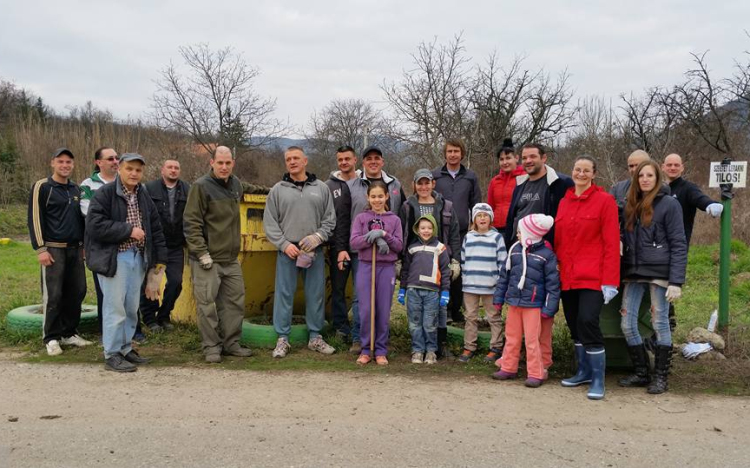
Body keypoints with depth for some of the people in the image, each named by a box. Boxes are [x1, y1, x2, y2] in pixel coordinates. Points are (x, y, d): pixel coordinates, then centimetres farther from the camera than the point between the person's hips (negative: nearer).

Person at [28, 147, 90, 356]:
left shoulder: (76, 189, 15)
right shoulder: (42, 187, -3)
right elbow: (35, 219, -7)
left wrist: (83, 245, 17)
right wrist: (40, 249, -13)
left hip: (75, 249, 6)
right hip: (53, 249, -6)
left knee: (77, 291, 5)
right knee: (53, 295, -3)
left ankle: (68, 333, 17)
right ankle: (51, 338, 6)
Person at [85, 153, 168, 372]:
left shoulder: (144, 198, 14)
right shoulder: (104, 194, -8)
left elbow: (156, 230, 16)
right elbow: (95, 225, -19)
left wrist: (160, 259, 10)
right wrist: (128, 230, -16)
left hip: (137, 258, 7)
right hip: (113, 259, -6)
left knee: (131, 308, 11)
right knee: (115, 307, -4)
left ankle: (125, 348, 24)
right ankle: (111, 355, 5)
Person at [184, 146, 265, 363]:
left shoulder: (235, 183, 11)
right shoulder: (201, 186, -9)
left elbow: (246, 188, 38)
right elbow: (191, 222, -13)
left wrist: (265, 190, 49)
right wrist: (202, 253, -17)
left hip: (231, 259, 7)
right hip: (207, 259, -7)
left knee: (235, 301, 10)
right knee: (207, 304, -3)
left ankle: (231, 343, 21)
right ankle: (211, 347, 9)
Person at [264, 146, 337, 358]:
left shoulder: (321, 188, 9)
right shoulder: (278, 190, 6)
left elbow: (330, 219, 7)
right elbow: (270, 223, 3)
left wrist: (317, 237, -9)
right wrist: (284, 244, -9)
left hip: (314, 251, 1)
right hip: (287, 251, -1)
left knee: (316, 294, 6)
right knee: (284, 294, 1)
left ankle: (315, 337, 18)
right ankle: (282, 339, 10)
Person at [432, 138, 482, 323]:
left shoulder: (470, 177, 9)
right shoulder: (434, 175, 4)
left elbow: (476, 205, 12)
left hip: (463, 233, 1)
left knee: (459, 271, 3)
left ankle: (456, 309, 14)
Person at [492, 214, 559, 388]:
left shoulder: (546, 254, -8)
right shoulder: (515, 249, 6)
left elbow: (553, 282, -7)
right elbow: (505, 275, 13)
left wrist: (549, 308, -10)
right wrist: (499, 298, 13)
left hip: (533, 304, -5)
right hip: (513, 302, 5)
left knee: (532, 340, -3)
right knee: (511, 337, 14)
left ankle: (535, 374, 8)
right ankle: (508, 368, 25)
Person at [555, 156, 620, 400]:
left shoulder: (605, 200, -5)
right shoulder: (564, 202, 11)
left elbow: (611, 244, -9)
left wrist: (610, 282, -14)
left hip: (592, 277, -6)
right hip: (567, 276, 6)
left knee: (587, 322, -15)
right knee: (574, 325, 11)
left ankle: (598, 380, -4)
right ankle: (584, 372, 27)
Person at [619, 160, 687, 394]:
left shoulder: (669, 204, -3)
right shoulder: (632, 205, 15)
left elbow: (679, 245, -7)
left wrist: (676, 281, -14)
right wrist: (622, 258, 2)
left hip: (659, 272, -6)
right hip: (633, 272, 6)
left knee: (660, 325, 1)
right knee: (627, 325, 4)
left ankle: (660, 377, 12)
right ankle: (641, 373, 17)